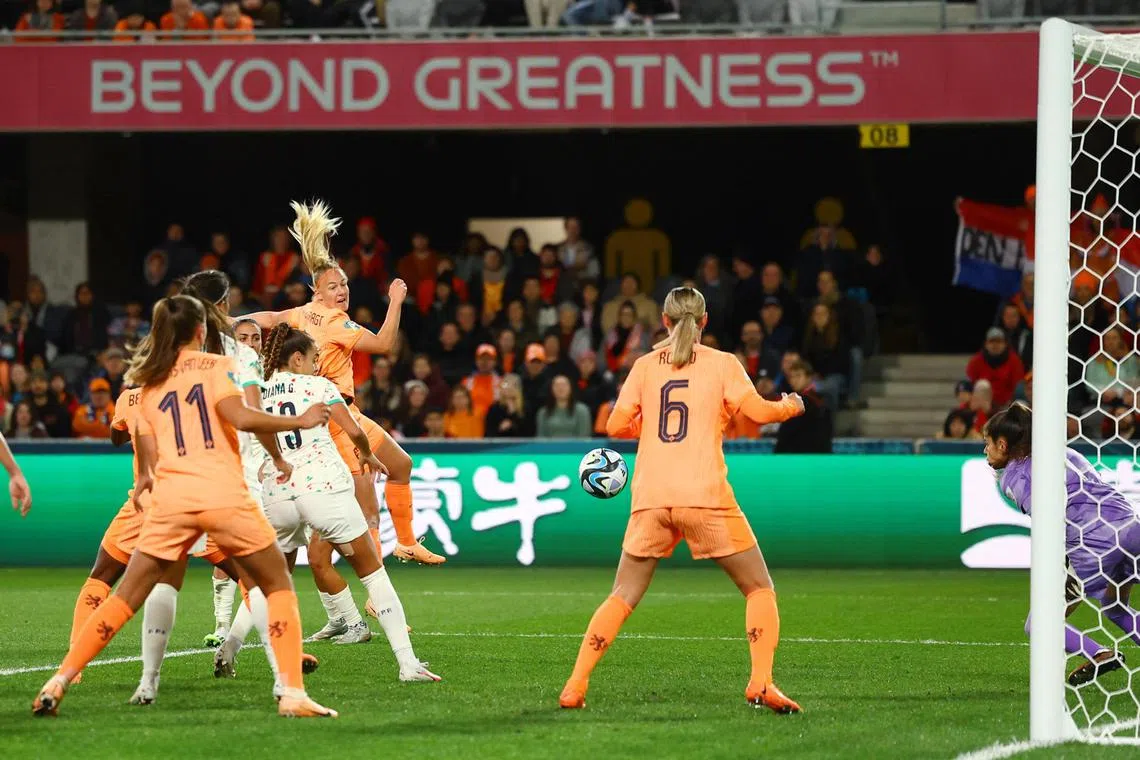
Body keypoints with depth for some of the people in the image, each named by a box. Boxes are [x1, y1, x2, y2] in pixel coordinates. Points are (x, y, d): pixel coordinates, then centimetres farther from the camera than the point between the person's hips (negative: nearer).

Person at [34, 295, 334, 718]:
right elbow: (239, 417, -11)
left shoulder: (147, 385, 17)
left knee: (126, 598, 10)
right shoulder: (216, 366, 5)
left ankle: (59, 683, 2)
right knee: (279, 587, 10)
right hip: (225, 495, -3)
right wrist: (299, 422, -2)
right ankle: (292, 693, -4)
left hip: (170, 501, 3)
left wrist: (145, 483, 34)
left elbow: (150, 458, 14)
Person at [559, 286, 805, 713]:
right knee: (759, 590, 8)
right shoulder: (721, 364, 5)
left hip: (651, 501, 3)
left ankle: (575, 686, 2)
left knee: (622, 598, 12)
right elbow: (756, 410, -5)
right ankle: (761, 683, -9)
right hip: (705, 497, -3)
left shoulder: (645, 365, 12)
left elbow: (616, 425, 8)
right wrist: (791, 406, 15)